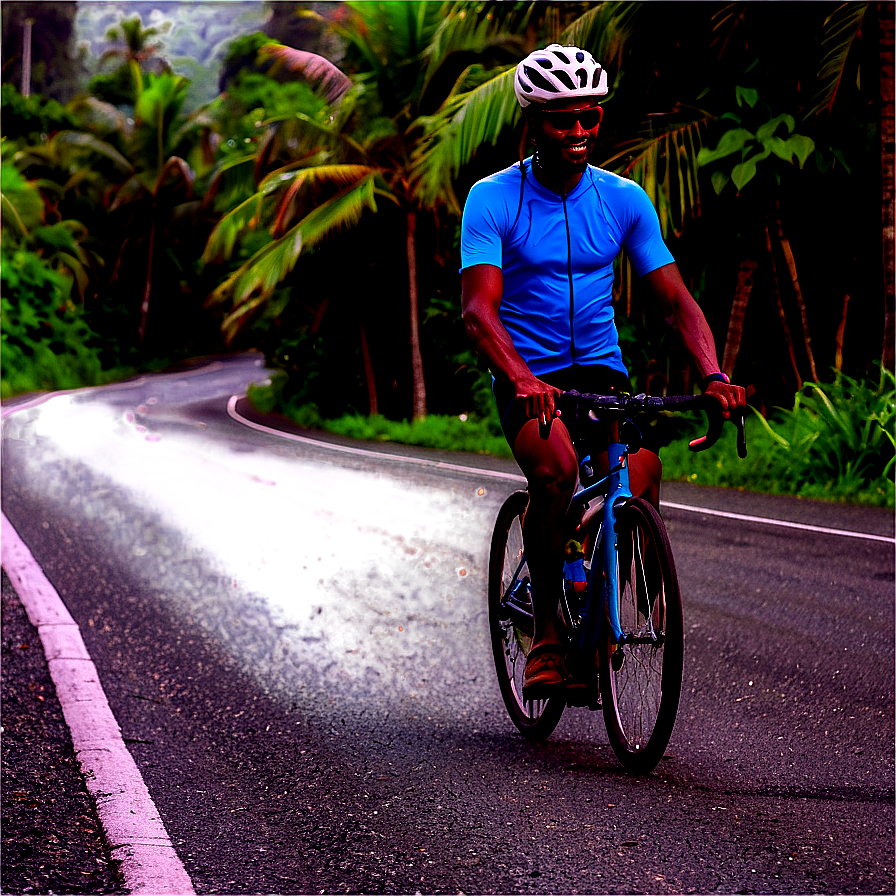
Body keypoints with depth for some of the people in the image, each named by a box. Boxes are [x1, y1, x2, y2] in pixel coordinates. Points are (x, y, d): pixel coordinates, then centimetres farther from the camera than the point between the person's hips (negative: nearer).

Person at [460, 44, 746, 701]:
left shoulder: (625, 200, 2)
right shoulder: (493, 198, -8)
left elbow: (676, 300, -1)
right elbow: (478, 310, -20)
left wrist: (714, 376, -20)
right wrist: (523, 380, -39)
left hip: (601, 370, 3)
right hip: (526, 378, -3)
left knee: (642, 482, -24)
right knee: (555, 470, -33)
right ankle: (547, 634, -18)